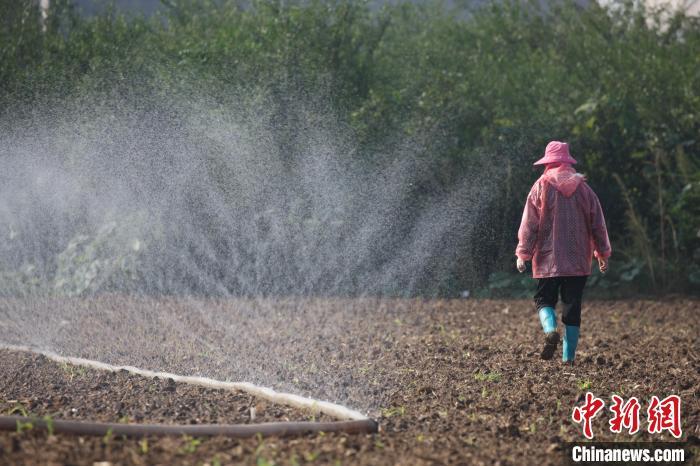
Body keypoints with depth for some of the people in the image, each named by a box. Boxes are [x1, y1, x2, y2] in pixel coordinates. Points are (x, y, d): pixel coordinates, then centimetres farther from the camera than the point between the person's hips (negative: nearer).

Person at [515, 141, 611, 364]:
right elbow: (598, 224, 9)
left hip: (548, 259, -2)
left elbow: (529, 224, -4)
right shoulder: (584, 189, 5)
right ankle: (568, 356, 5)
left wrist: (523, 254, 0)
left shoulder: (541, 187, -3)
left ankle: (550, 329, -21)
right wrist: (603, 253, 18)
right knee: (572, 308, 7)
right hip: (578, 260, 2)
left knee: (544, 299, 9)